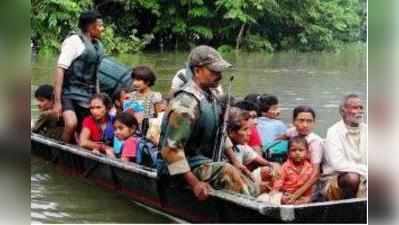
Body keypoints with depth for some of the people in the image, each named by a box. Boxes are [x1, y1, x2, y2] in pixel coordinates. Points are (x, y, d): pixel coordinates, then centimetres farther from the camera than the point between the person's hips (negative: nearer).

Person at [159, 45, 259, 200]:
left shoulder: (210, 96, 7)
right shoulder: (186, 103, -22)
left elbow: (220, 134, 21)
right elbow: (171, 150, -25)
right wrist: (194, 183, -26)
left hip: (205, 162, 9)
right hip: (187, 167, -9)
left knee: (253, 190, -2)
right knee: (229, 172, -29)